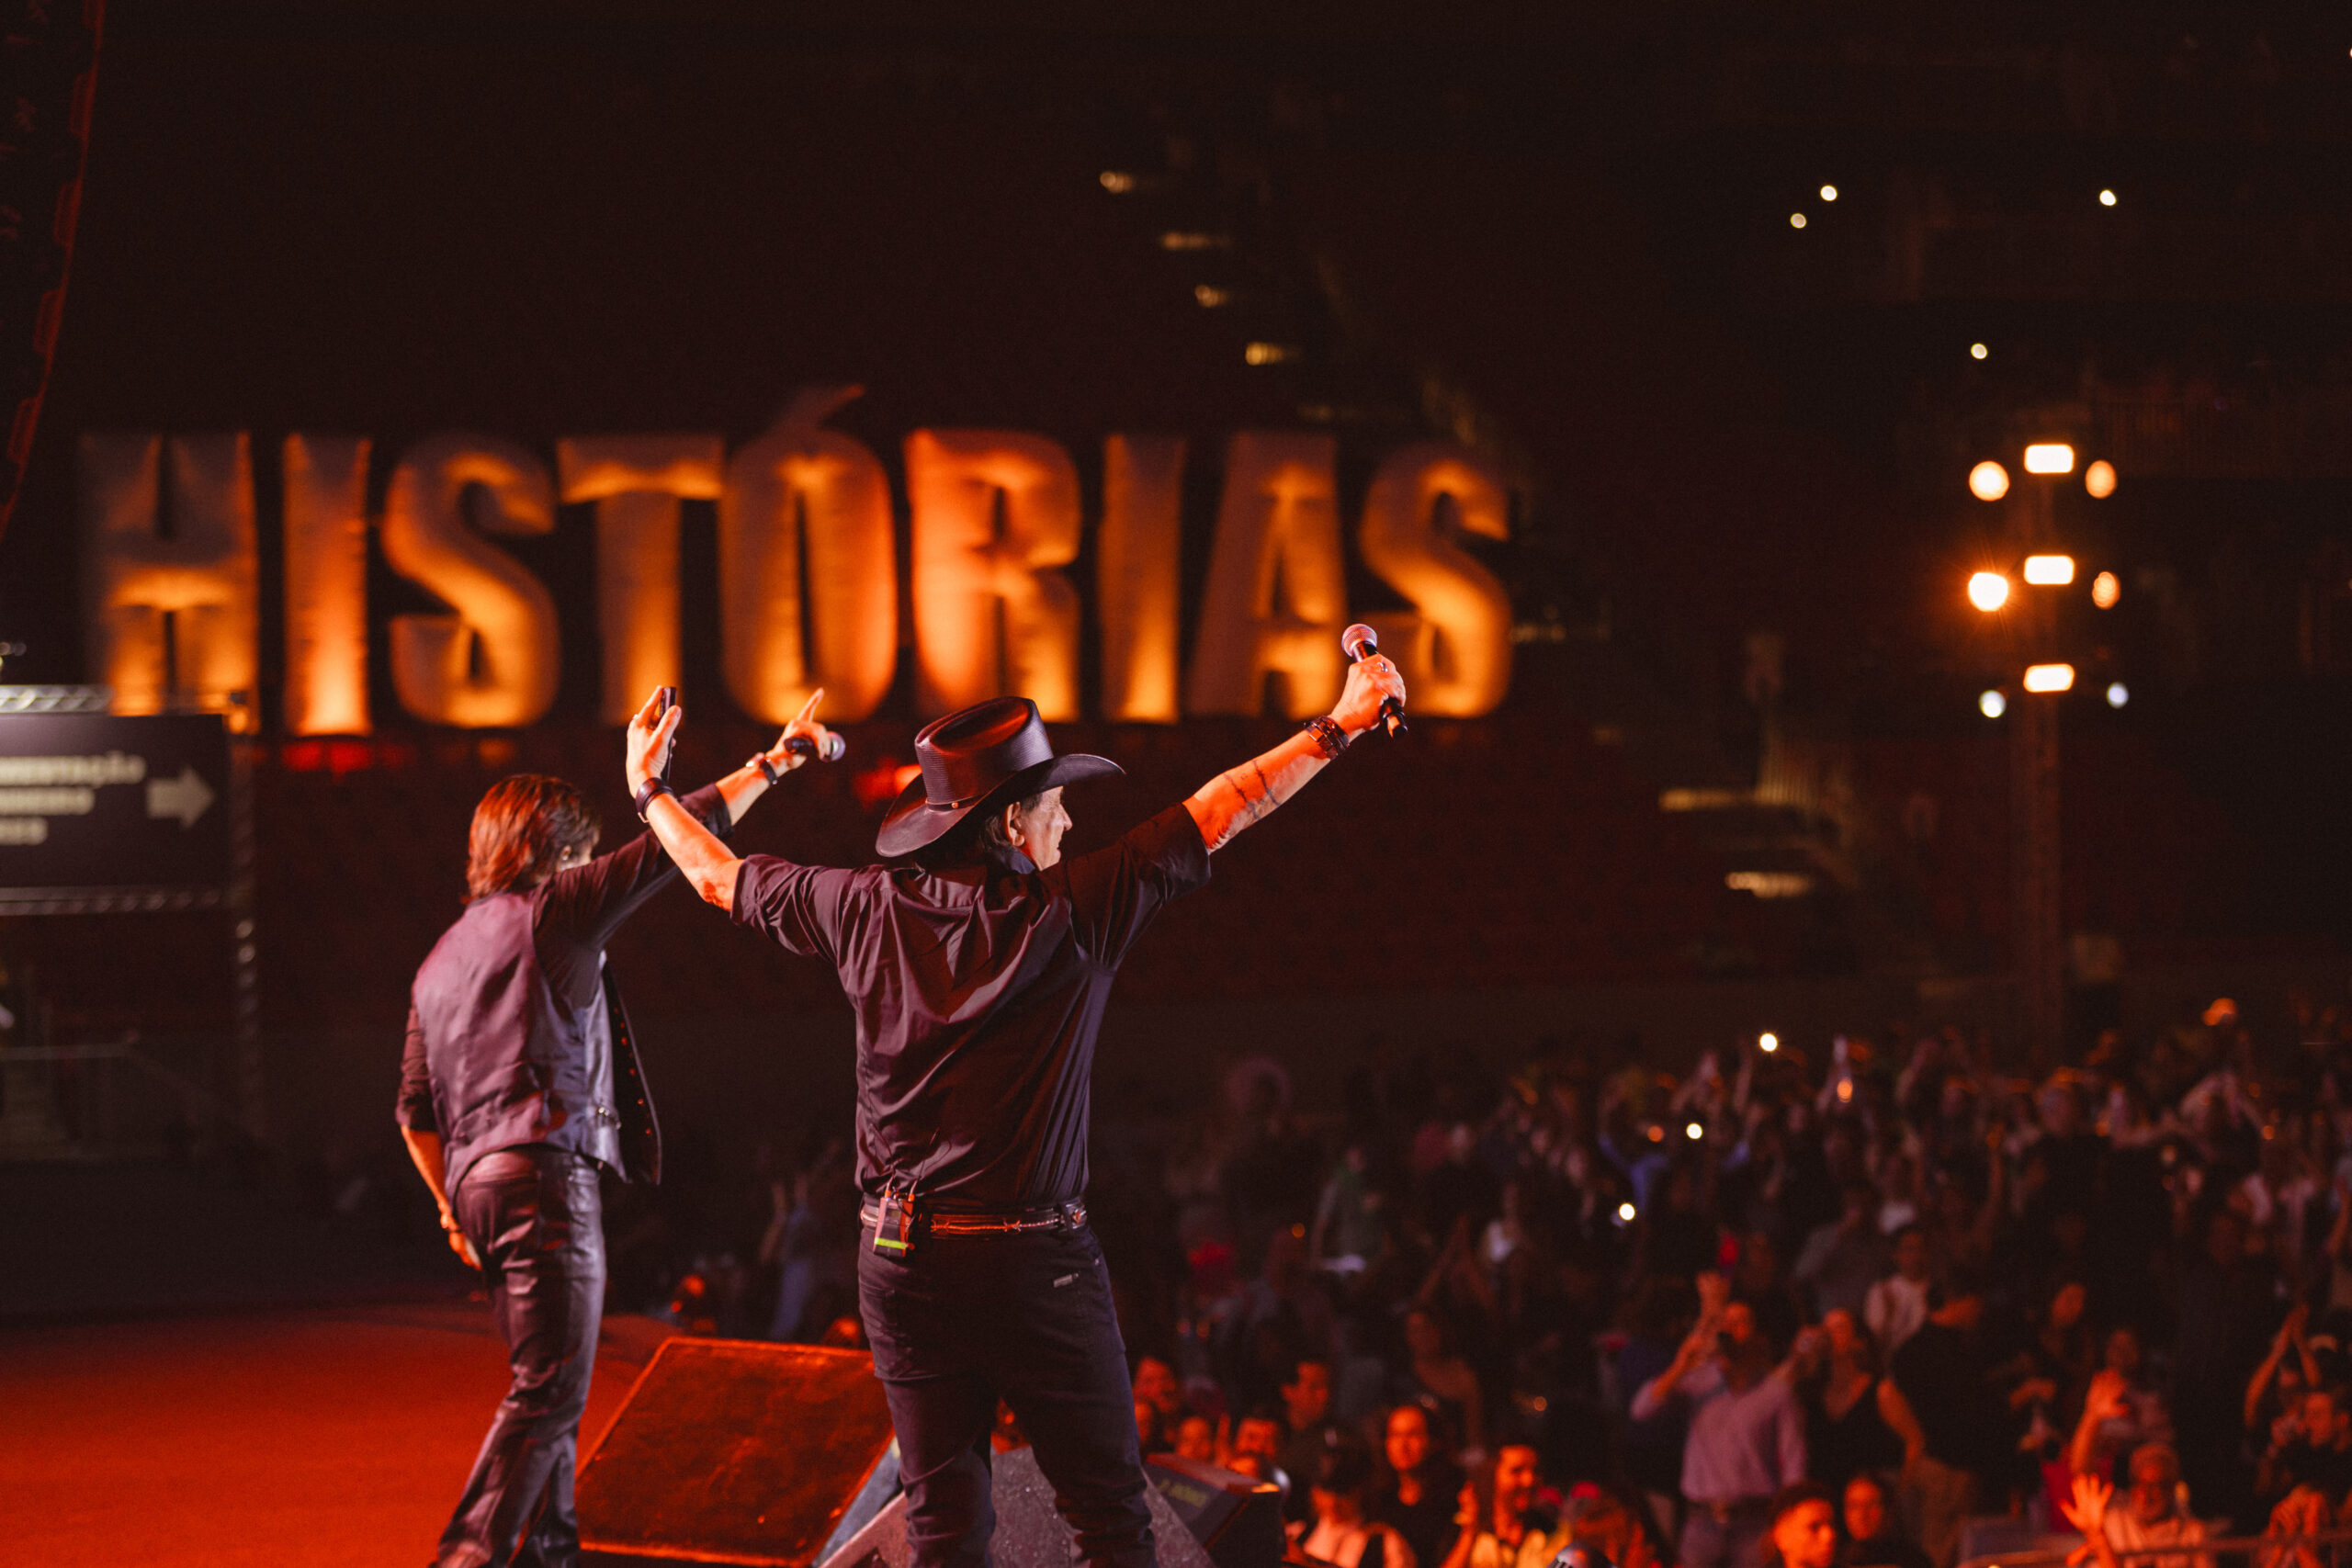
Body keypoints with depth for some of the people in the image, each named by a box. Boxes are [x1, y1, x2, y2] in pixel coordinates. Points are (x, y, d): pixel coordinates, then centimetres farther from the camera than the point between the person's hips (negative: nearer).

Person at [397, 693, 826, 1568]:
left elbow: (416, 1109, 22)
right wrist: (770, 764, 2)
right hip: (548, 1174, -9)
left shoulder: (441, 959, 21)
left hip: (480, 1180, 9)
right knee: (549, 1389, -12)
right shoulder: (552, 911, -1)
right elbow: (681, 838, -4)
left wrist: (452, 1208, 28)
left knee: (547, 1384, 17)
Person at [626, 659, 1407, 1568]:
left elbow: (721, 878, 17)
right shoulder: (1071, 914, -10)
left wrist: (648, 791, 34)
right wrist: (1343, 725, 2)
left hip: (901, 1259, 5)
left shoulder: (867, 910, 2)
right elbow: (1221, 813, -5)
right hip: (1037, 1257, -4)